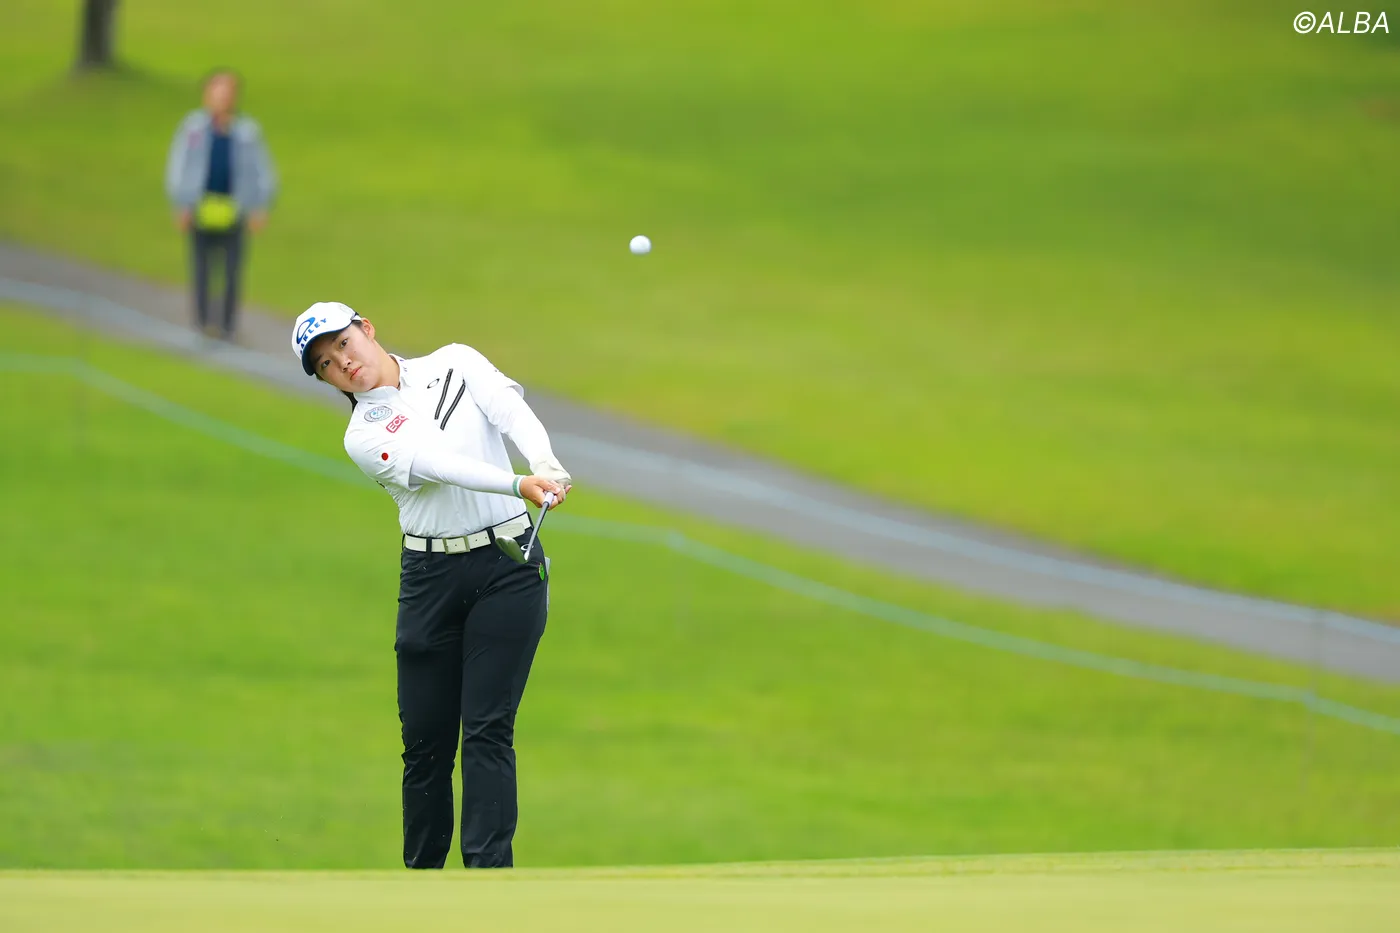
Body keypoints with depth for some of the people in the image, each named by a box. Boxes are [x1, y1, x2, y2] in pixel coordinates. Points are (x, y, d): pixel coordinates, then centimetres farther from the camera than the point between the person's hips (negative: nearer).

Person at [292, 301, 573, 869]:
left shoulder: (455, 364, 7)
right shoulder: (364, 438, 1)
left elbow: (515, 415, -10)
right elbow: (437, 465, -17)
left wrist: (546, 468, -32)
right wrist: (518, 486, -34)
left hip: (509, 568, -1)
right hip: (431, 579, 1)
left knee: (488, 729, -8)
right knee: (426, 738, 2)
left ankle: (489, 878, -12)